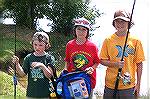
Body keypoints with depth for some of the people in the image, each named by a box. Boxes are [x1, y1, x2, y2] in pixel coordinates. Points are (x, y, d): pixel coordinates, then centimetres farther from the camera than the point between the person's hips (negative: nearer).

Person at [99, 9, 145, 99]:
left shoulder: (135, 41, -1)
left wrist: (138, 84, 1)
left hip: (129, 85, -1)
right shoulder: (108, 40, 1)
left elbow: (139, 63, 3)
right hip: (111, 84, 1)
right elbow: (102, 60, 4)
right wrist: (115, 64, -16)